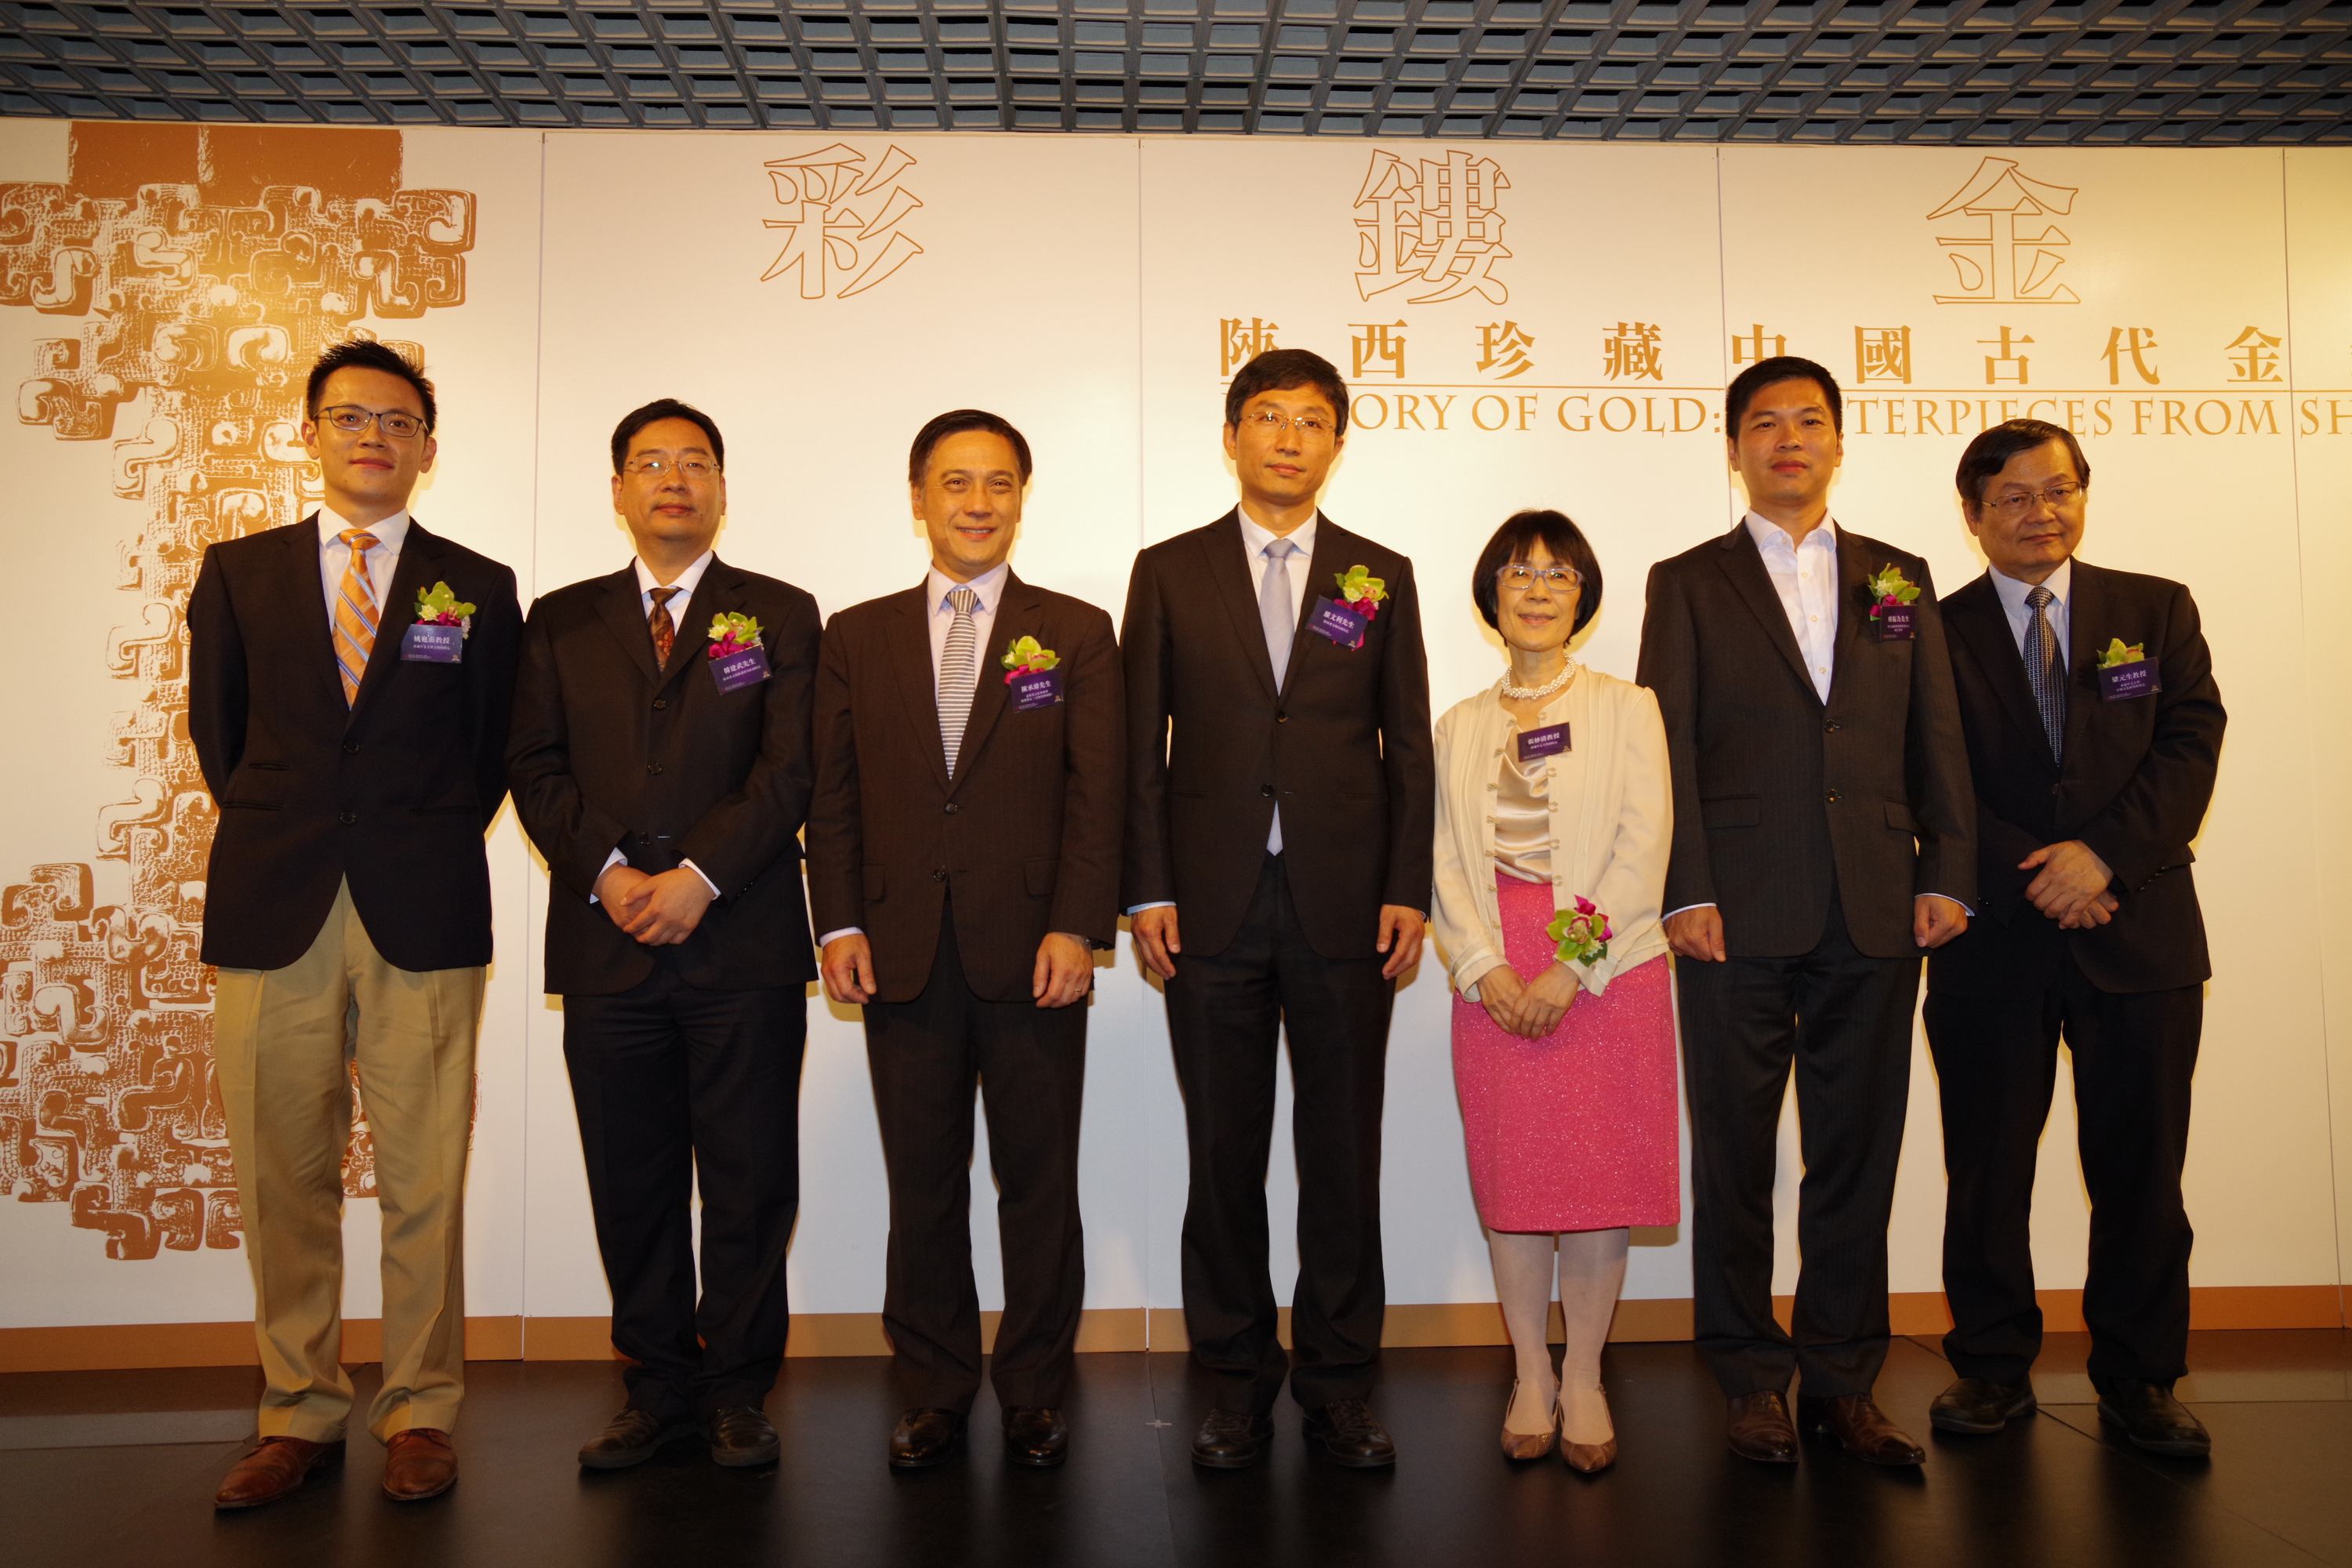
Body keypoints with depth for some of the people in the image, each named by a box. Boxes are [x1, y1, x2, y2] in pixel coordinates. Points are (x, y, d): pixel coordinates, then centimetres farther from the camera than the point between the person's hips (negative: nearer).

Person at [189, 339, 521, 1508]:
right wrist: (277, 840, 11)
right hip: (272, 913, 2)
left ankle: (419, 1413, 14)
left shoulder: (478, 588, 8)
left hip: (423, 916, -1)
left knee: (424, 1180, 1)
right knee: (283, 1180, 7)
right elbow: (216, 729, 16)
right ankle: (300, 1414, 21)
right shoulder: (238, 571, 12)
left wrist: (431, 844, 7)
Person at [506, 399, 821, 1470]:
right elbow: (536, 768, 6)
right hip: (606, 942, 2)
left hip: (742, 944, -2)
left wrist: (698, 876, -13)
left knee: (748, 1180, 3)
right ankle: (659, 1384, 21)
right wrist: (607, 871, -9)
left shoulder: (779, 615, 8)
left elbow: (789, 769, -2)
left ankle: (738, 1391, 16)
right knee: (630, 1181, 8)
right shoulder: (563, 622, 15)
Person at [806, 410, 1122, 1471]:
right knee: (922, 1184, 9)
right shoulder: (858, 637, 12)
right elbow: (833, 794, 9)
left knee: (1038, 1181, 6)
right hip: (902, 953, 2)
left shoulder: (1075, 633, 7)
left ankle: (1036, 1393, 21)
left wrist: (1077, 927, -11)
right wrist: (840, 923, -2)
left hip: (1032, 951, -1)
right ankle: (936, 1392, 24)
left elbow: (1096, 792, -1)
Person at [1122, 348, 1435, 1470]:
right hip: (1214, 906, 0)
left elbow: (1407, 746, 8)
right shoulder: (1169, 572, 8)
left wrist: (1407, 892, -1)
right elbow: (1143, 746, 4)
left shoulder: (1381, 577, 10)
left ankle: (1338, 1384, 21)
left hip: (1344, 905, 1)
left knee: (1343, 1153, 7)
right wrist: (1149, 891, -4)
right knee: (1224, 1154, 7)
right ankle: (1238, 1385, 21)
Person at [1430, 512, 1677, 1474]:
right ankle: (1530, 1378, 18)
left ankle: (1583, 1378, 16)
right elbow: (1446, 862, 6)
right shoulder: (1458, 728, 13)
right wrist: (1485, 967, -10)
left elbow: (1642, 848, -5)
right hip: (1495, 979, 2)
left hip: (1609, 969, -2)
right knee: (1510, 1177, 4)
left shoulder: (1627, 709, 5)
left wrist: (1573, 967, -14)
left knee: (1600, 1176, 1)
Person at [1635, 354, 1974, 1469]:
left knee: (1858, 1156, 7)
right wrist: (1685, 892, -9)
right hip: (1740, 913, -2)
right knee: (1735, 1156, 4)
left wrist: (1947, 875, 2)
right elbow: (1669, 747, 0)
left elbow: (1936, 735, 12)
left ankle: (1842, 1379, 19)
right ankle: (1752, 1379, 17)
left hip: (1876, 915, 3)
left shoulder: (1900, 578, 16)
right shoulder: (1686, 583, 8)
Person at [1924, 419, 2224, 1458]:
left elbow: (2191, 745, 0)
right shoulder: (1936, 634, 5)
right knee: (1986, 1169, 6)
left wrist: (2105, 853, -14)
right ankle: (1992, 1368, 20)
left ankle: (2138, 1381, 21)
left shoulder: (2157, 611, 10)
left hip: (2139, 935, 1)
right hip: (1993, 943, -1)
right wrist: (2036, 877, -13)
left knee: (2140, 1171, 6)